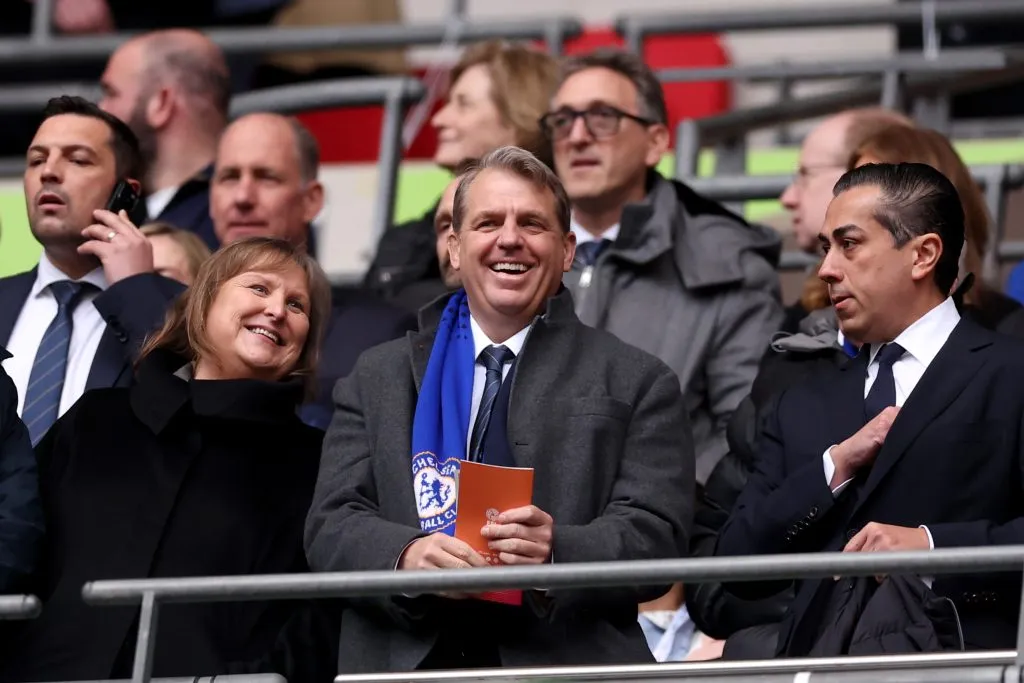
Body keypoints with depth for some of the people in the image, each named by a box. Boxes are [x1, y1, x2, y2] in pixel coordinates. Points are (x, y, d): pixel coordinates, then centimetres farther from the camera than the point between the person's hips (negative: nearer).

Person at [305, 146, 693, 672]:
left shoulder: (636, 384, 13)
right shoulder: (378, 379, 19)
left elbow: (655, 537, 3)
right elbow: (330, 528, 10)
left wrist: (558, 554, -17)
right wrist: (406, 557, -11)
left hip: (568, 668, -3)